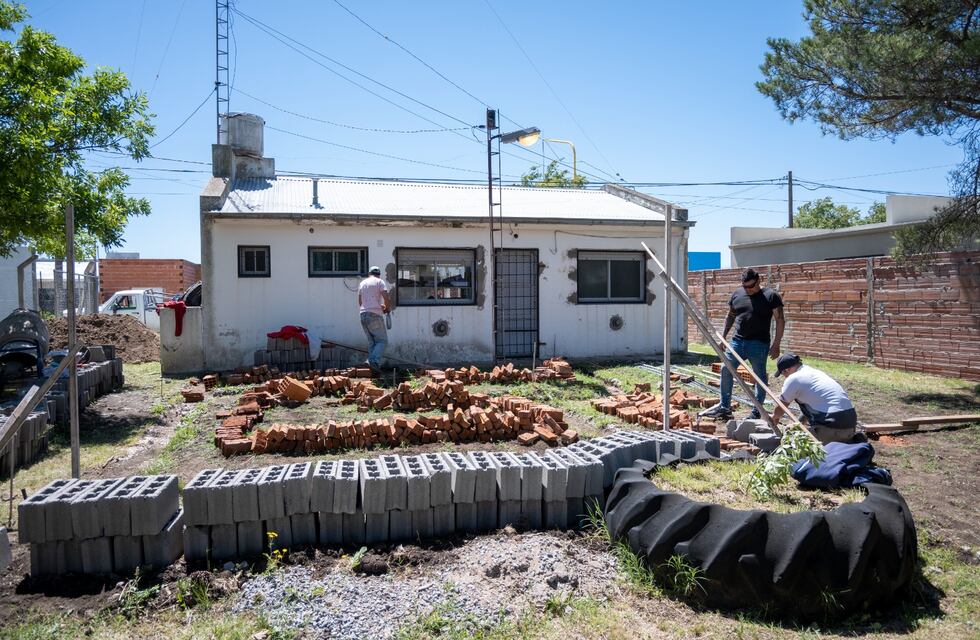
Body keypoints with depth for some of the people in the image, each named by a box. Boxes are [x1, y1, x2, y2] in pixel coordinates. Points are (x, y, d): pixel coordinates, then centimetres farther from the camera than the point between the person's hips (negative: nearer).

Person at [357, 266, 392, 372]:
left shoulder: (362, 283, 19)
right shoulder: (379, 281, 1)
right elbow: (387, 298, -11)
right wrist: (388, 308, 9)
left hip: (363, 315, 6)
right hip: (375, 315, -6)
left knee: (372, 342, 11)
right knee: (382, 341, -4)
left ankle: (372, 362, 1)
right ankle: (374, 361, -23)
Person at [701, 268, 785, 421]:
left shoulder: (771, 296, -6)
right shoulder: (737, 294, 8)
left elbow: (780, 321, -6)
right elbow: (730, 316, 19)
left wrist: (776, 345, -11)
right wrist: (723, 337, 15)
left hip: (759, 344, -4)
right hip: (738, 341, 5)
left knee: (760, 377, 4)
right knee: (726, 370, 0)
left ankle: (756, 412, 14)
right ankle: (724, 407, 11)